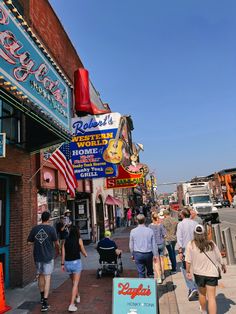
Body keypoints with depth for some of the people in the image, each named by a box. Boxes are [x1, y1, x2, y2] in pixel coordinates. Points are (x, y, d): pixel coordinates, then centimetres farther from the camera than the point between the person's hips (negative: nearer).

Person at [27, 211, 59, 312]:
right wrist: (57, 250, 13)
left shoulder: (34, 228, -3)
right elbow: (56, 243, -6)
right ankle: (44, 302, 0)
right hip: (48, 256, -4)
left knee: (40, 275, 22)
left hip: (37, 256, 4)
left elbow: (29, 242, 3)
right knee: (47, 278, 3)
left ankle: (42, 297, 38)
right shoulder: (51, 229, -12)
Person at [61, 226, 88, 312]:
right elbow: (83, 251, 1)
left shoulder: (66, 240, 3)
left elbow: (63, 253, 2)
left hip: (67, 263, 5)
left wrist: (62, 264, 9)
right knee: (75, 283, 2)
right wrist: (86, 255, 22)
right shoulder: (79, 240, -6)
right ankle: (71, 304, -5)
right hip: (76, 262, -4)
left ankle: (77, 296, 44)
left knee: (73, 282, 25)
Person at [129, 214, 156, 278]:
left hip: (138, 254, 0)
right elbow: (153, 244, -3)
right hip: (148, 254, 0)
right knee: (150, 270, 21)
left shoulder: (133, 231, -7)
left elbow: (131, 245, 1)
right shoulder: (150, 231, -9)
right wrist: (155, 255, 8)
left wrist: (132, 254, 15)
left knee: (141, 272, 8)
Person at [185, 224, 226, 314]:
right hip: (212, 273, 0)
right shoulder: (211, 244, -8)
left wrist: (188, 272, 2)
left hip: (199, 273, 1)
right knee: (211, 297, 4)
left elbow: (188, 261, -12)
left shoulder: (191, 245, -13)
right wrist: (223, 266, 21)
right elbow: (219, 258, 2)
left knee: (202, 293, 24)